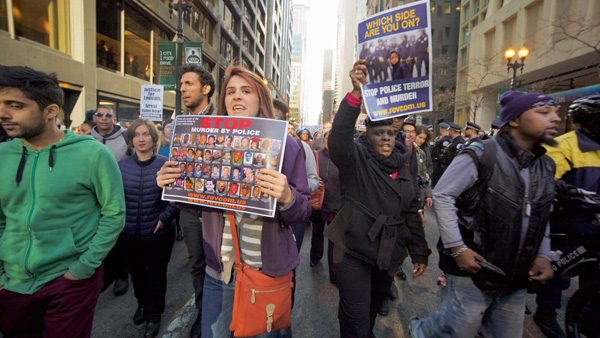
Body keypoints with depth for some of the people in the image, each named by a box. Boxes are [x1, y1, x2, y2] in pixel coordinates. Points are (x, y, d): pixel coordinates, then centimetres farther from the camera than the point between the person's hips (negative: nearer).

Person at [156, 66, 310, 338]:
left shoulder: (285, 145, -9)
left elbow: (303, 213, -9)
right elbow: (200, 206, 9)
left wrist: (286, 197, -30)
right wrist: (173, 187, -9)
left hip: (269, 271, -2)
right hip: (219, 270, 3)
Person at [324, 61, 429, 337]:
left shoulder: (401, 168, 10)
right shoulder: (356, 158, -8)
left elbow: (411, 212, 14)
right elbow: (339, 138, -31)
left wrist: (420, 252, 13)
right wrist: (356, 93, -42)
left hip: (388, 255, 6)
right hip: (353, 252, -5)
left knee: (372, 312, 23)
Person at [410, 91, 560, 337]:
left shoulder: (547, 167, 9)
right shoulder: (482, 155, -13)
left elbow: (542, 218, 18)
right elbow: (442, 196, -14)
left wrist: (543, 256, 4)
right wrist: (457, 248, -17)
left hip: (517, 280, 7)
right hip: (472, 270, -7)